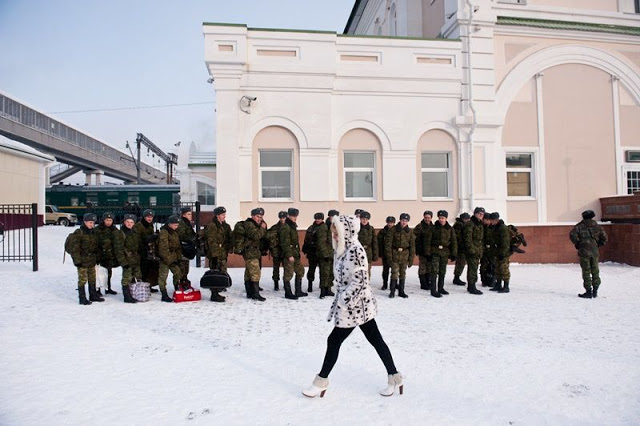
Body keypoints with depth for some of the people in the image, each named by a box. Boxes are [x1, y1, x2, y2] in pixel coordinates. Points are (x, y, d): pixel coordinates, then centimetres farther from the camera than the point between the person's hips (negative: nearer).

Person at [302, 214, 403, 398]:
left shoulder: (355, 250, -20)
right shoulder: (344, 249, 8)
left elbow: (359, 282, -24)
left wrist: (342, 303, -22)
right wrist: (340, 302, 15)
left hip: (355, 306, -9)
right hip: (358, 306, 9)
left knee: (334, 341, 2)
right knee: (376, 340, 14)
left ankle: (321, 381, 18)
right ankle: (394, 377, 24)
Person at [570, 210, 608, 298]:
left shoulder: (580, 226, -4)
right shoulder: (597, 226, 7)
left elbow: (572, 235, -17)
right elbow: (604, 238, 7)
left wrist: (577, 244, -3)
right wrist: (597, 245, 16)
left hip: (584, 251, -4)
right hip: (595, 251, 4)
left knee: (586, 271, 0)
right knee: (595, 271, 13)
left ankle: (588, 292, 1)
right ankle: (595, 291, 17)